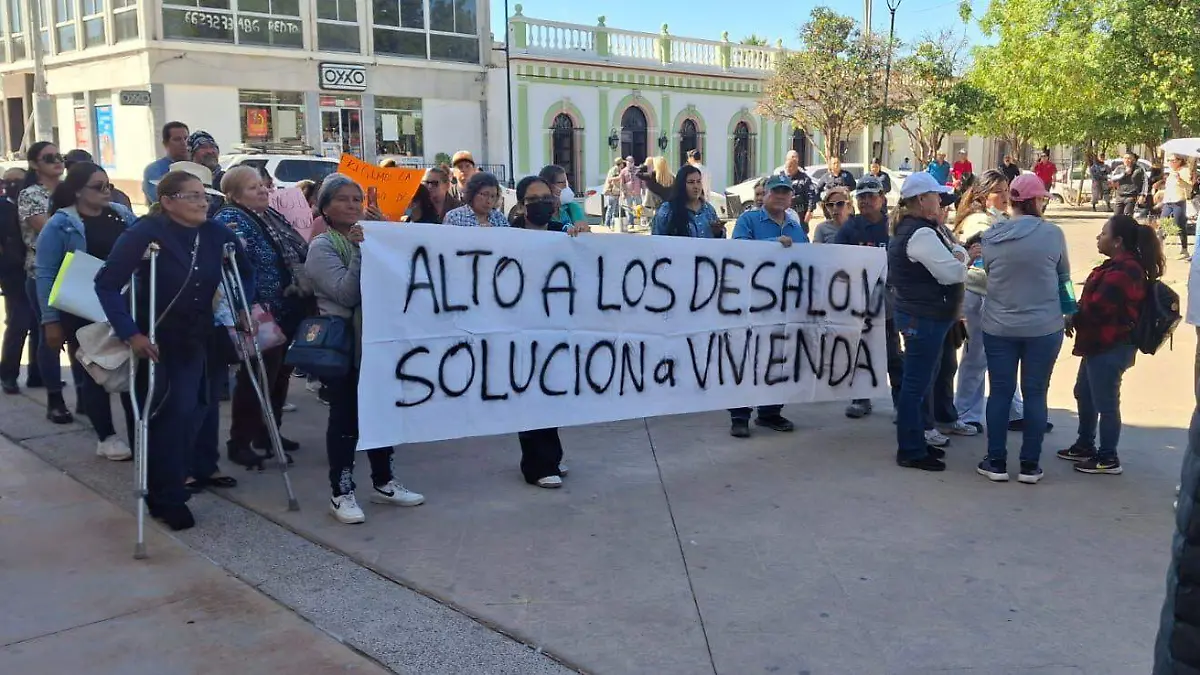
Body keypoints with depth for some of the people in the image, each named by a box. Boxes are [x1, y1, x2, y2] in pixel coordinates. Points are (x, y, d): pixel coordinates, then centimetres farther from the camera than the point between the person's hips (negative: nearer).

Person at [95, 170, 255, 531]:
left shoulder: (217, 234, -5)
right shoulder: (146, 233, -19)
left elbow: (245, 272, 12)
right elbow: (106, 284, -21)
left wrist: (246, 309, 2)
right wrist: (130, 334, -27)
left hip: (196, 338, 5)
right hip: (157, 339, -5)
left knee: (192, 408, 8)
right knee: (169, 413, -7)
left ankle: (175, 477, 30)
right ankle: (166, 498, 6)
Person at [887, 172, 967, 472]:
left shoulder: (910, 229, 15)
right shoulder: (922, 234, -19)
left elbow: (958, 253, 17)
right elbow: (952, 273, -22)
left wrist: (956, 256, -4)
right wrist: (960, 260, -2)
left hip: (917, 314, 11)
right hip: (924, 317, -11)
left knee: (918, 381, 17)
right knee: (916, 383, -4)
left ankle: (916, 443, 27)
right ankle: (910, 451, 2)